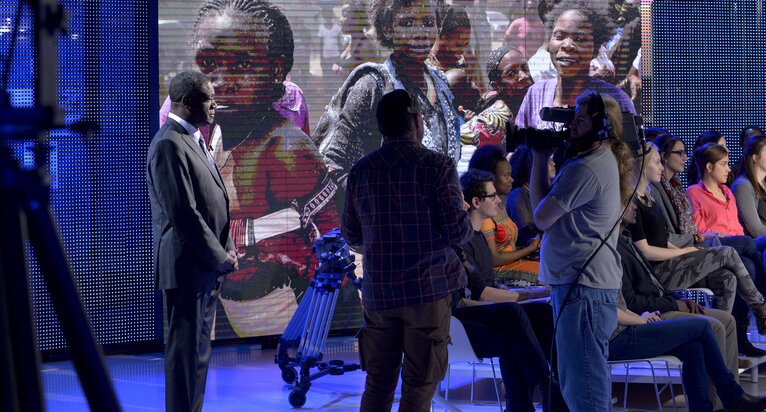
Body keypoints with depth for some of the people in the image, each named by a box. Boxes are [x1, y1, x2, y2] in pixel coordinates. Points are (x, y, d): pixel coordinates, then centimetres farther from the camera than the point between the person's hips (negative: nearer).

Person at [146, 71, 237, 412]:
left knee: (199, 349, 14)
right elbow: (183, 212, -21)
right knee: (185, 349, -6)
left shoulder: (193, 141, 17)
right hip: (187, 266, -10)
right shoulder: (170, 144, -16)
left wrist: (225, 251, 9)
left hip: (207, 267, 10)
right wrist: (219, 257, -15)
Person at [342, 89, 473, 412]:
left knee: (378, 384, 12)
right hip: (428, 289, -4)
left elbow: (351, 236, 10)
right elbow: (458, 233, -12)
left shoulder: (361, 170, 4)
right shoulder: (437, 166, -9)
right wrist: (468, 228, 11)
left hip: (378, 292, 4)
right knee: (419, 385, 2)